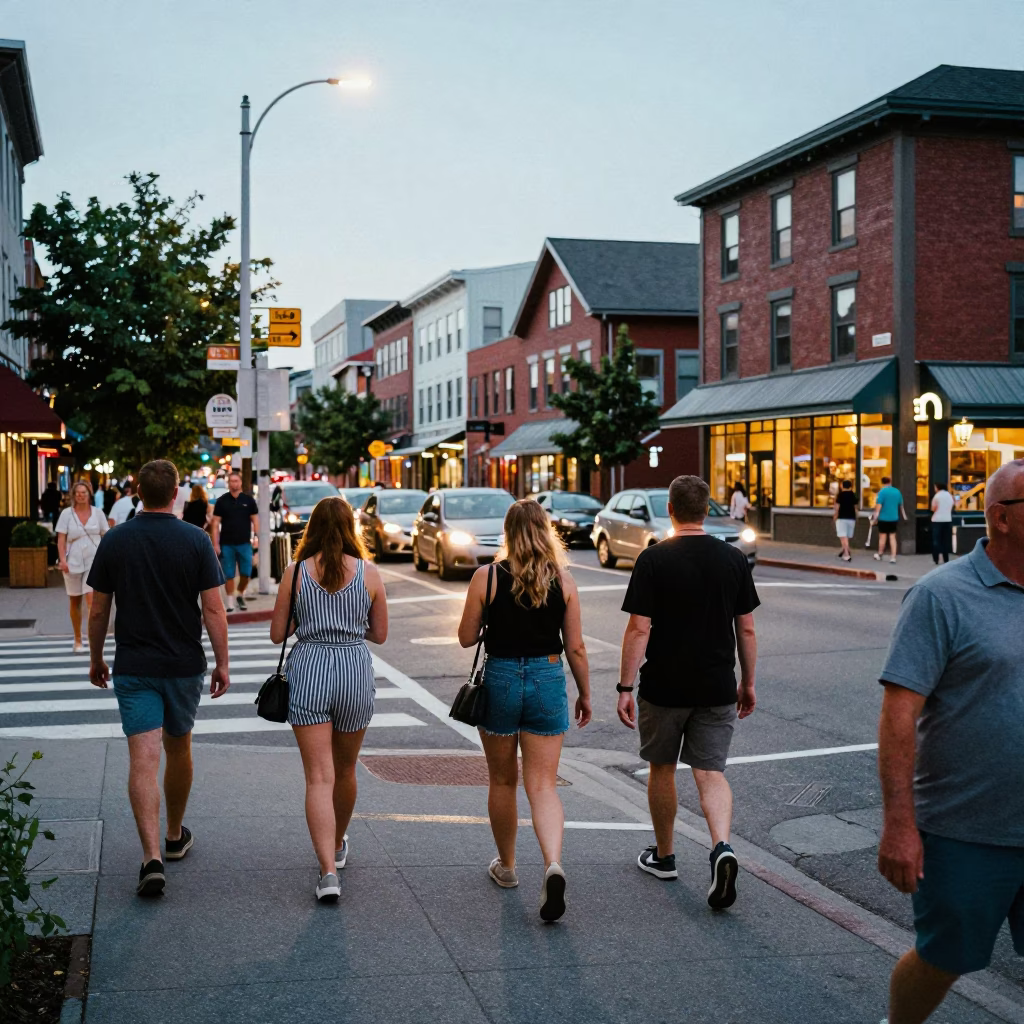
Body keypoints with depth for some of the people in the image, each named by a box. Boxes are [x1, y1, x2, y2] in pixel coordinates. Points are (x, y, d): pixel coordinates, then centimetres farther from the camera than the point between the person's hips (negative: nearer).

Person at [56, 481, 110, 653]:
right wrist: (62, 559, -15)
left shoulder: (97, 513, 1)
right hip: (73, 563, 1)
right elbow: (61, 539, -3)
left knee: (92, 600, -16)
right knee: (75, 602, 11)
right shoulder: (66, 514, -1)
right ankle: (78, 640, 23)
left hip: (94, 562, -1)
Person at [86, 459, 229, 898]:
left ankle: (152, 858, -17)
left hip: (133, 667, -1)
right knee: (179, 751, 19)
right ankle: (175, 836, 36)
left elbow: (98, 611, 2)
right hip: (184, 665, 1)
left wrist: (96, 659, 15)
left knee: (143, 762, -6)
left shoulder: (114, 541, -3)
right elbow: (213, 609, -9)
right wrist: (222, 663, -1)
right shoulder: (196, 541, -7)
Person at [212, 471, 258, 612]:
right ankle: (230, 603, 12)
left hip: (245, 543, 0)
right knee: (229, 575, 3)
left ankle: (241, 595, 25)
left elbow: (255, 520, 6)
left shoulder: (248, 500, 4)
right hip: (226, 544, 0)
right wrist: (215, 544, -5)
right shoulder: (222, 501, 2)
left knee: (246, 573, 0)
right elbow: (216, 523, 1)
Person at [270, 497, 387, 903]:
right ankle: (336, 846, 42)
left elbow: (277, 633, 2)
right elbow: (380, 634, 6)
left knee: (319, 777, -3)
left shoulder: (296, 572, -3)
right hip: (355, 671, 2)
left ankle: (328, 871, -14)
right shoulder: (368, 572, -1)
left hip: (308, 671, -1)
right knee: (345, 770, 21)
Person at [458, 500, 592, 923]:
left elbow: (466, 637, -1)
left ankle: (506, 866, 32)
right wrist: (585, 695, 11)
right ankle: (553, 865, -19)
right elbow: (575, 648, -1)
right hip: (548, 682, 1)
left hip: (500, 679, 0)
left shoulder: (487, 578, -7)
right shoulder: (563, 581, -4)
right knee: (543, 785, 3)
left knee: (502, 781, 18)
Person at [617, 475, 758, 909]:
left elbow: (639, 629, -13)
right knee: (711, 772, 6)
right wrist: (748, 683, 15)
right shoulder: (733, 559, 1)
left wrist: (624, 688, -8)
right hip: (718, 688, 2)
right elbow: (746, 629, 5)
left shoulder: (654, 559, -10)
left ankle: (663, 856, 28)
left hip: (664, 687, -2)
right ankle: (722, 847, -17)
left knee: (662, 768, 15)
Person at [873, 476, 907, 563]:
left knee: (882, 536, 6)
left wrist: (875, 517, -13)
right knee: (892, 537, 6)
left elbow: (878, 506, -16)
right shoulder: (897, 492, 7)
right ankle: (893, 557, 1)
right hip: (894, 518, 4)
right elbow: (901, 506, 17)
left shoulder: (882, 492, -10)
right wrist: (904, 516, 29)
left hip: (883, 518, -4)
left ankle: (879, 555, 19)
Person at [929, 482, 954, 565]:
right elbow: (951, 508, 12)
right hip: (948, 520, 5)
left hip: (937, 520, -5)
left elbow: (933, 508, -9)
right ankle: (946, 559, 9)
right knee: (946, 540, 9)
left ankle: (936, 559, -6)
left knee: (936, 539, 0)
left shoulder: (937, 496, -8)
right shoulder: (949, 496, 9)